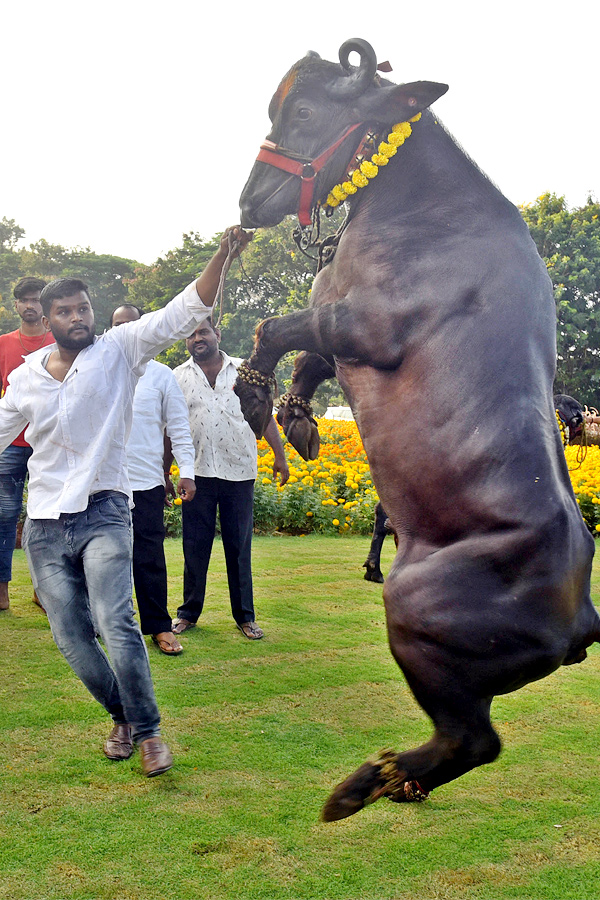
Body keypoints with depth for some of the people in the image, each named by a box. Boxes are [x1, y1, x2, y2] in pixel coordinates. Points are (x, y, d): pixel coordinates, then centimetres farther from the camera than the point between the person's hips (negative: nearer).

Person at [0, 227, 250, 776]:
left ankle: (148, 730, 0)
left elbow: (184, 313, -10)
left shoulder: (118, 351, -1)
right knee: (72, 638, 6)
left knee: (115, 622, -19)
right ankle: (122, 716, 30)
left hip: (103, 512, -4)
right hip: (45, 524, 4)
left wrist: (223, 255, -23)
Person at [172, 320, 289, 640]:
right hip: (198, 473, 0)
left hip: (239, 472, 0)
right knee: (194, 546, 5)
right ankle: (188, 611, 20)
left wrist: (280, 457, 8)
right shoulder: (178, 377, 7)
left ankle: (245, 615, 15)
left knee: (239, 547, 5)